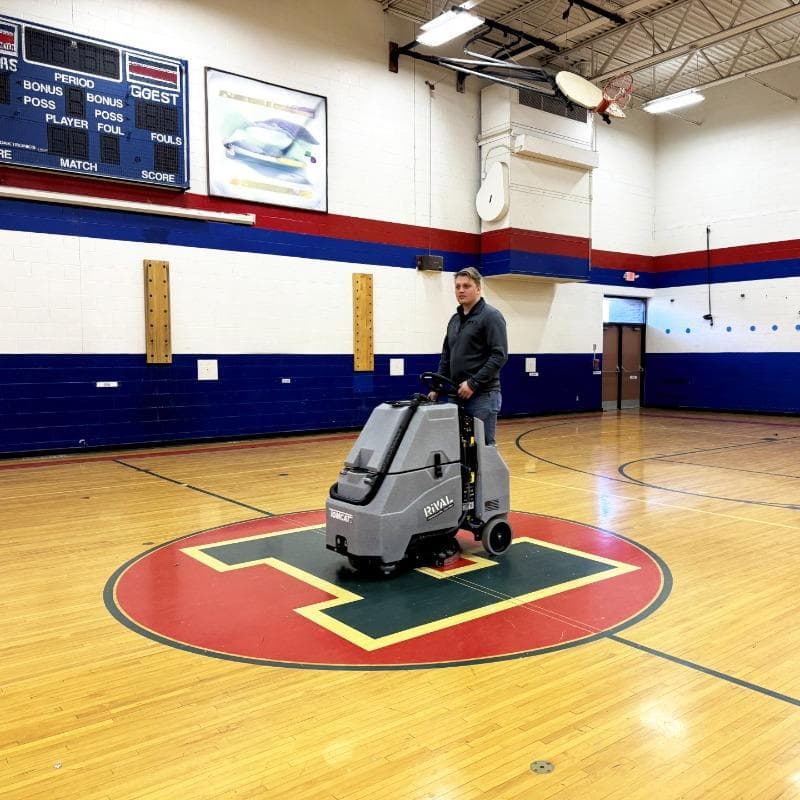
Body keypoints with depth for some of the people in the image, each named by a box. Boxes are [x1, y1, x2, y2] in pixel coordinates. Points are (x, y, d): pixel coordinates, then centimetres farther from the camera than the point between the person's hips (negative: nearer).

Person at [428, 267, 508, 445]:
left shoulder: (491, 316, -8)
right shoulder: (454, 319, 16)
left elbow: (499, 356, -17)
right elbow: (446, 357, 20)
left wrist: (473, 383, -19)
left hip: (483, 395, -8)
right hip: (458, 394, 8)